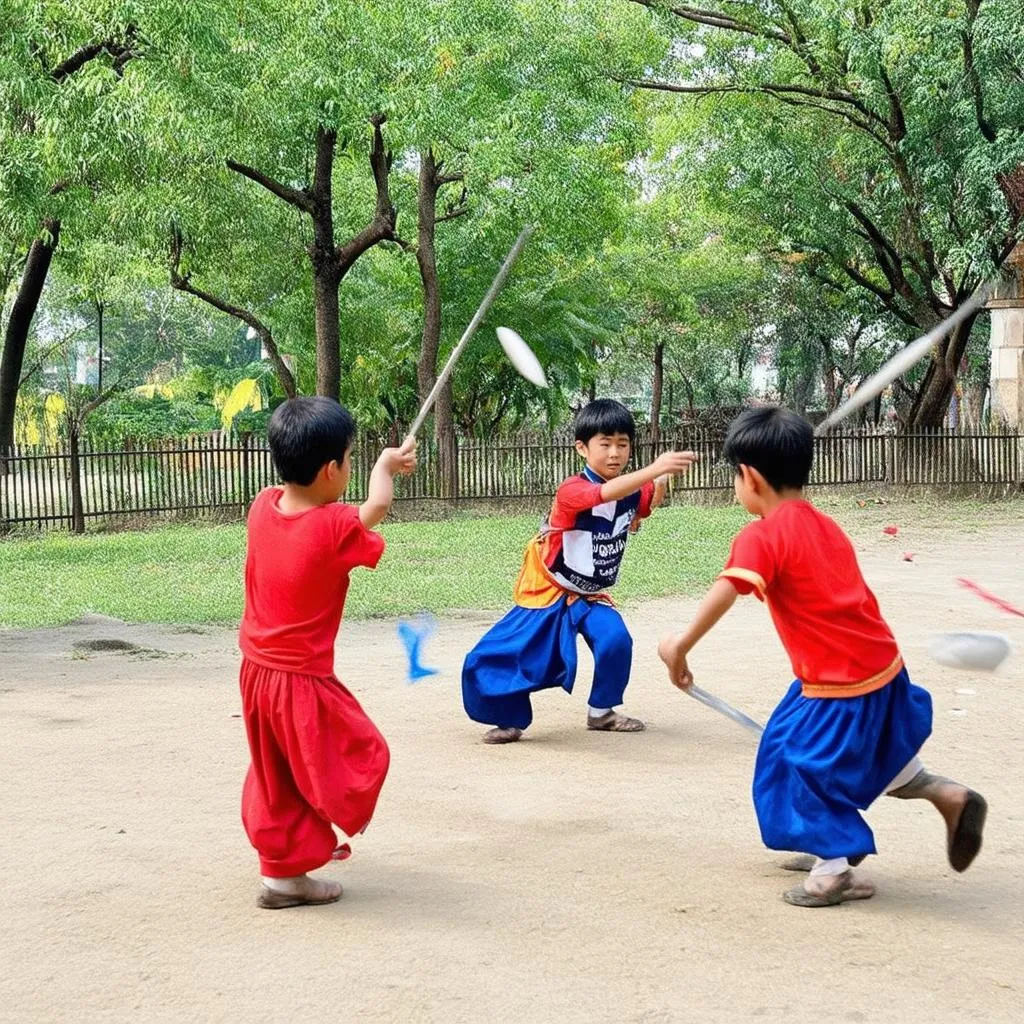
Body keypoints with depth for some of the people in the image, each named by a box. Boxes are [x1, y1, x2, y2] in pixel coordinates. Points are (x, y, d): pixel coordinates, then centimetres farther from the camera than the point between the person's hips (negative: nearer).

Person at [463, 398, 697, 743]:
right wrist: (655, 468, -65)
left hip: (591, 595, 5)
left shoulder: (632, 492, -9)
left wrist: (661, 482, -13)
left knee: (616, 641, -21)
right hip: (548, 589, -4)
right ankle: (510, 719, 13)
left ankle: (601, 712, 4)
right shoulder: (572, 491, -31)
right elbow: (607, 492, -51)